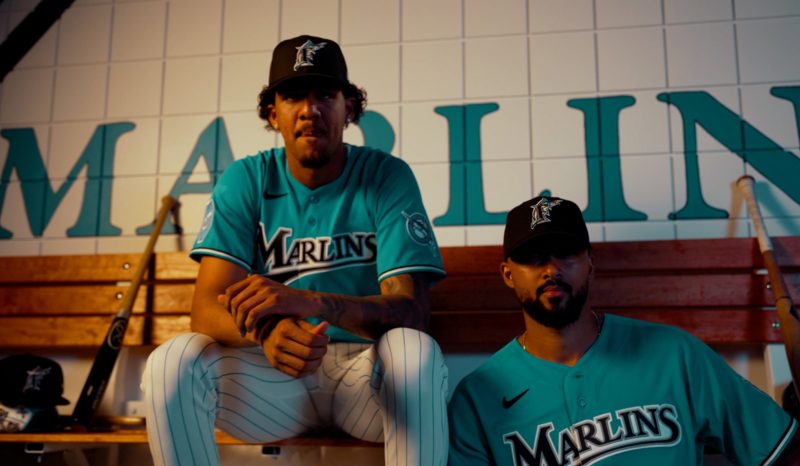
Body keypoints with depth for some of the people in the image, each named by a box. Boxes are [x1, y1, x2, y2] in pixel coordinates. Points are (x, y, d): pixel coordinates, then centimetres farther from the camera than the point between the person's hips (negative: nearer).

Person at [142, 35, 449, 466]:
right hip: (274, 372, 2)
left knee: (414, 350, -34)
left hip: (366, 371, -1)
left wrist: (310, 301, -36)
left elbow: (411, 309, -16)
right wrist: (266, 329, -35)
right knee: (171, 362, -26)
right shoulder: (244, 181, -2)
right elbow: (206, 309, -10)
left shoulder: (387, 177, -6)